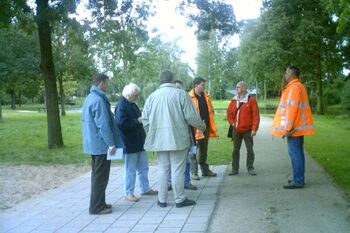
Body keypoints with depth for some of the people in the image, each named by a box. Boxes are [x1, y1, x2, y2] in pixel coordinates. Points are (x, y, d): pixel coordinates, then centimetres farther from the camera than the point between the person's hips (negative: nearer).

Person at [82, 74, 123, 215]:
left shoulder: (90, 98, 13)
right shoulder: (98, 100, -19)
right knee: (101, 176, -3)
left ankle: (98, 203, 25)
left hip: (93, 143, 10)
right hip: (101, 144, -10)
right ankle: (96, 207, 3)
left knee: (97, 175, 16)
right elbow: (103, 124, -22)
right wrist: (111, 143, -18)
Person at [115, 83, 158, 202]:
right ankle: (128, 193, 13)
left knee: (143, 167, 16)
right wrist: (137, 121, -20)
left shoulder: (132, 104, 11)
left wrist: (142, 119, 5)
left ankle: (145, 188, 29)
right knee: (130, 170, 2)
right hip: (129, 143, -9)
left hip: (138, 142, 9)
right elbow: (121, 123, -25)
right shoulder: (121, 106, -16)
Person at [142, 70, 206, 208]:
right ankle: (180, 199, 12)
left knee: (162, 169, 13)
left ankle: (162, 199, 18)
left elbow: (145, 118, 6)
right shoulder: (181, 94, -6)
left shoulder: (152, 96, 4)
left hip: (159, 139, 4)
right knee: (177, 169, 4)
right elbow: (191, 116, -8)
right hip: (177, 138, -4)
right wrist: (201, 125, 11)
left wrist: (152, 133, 20)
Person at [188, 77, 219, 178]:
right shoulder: (190, 97, -10)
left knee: (204, 150, 16)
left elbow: (211, 110, 20)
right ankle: (194, 172, 4)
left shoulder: (206, 96, 13)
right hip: (195, 128, -7)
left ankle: (205, 170, 25)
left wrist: (211, 124, 9)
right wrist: (196, 128, -18)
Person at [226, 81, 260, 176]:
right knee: (235, 150, 9)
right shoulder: (234, 100, 8)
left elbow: (256, 115, -9)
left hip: (248, 130, -4)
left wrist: (254, 129, -13)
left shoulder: (251, 100, -6)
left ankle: (250, 168, 14)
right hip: (236, 130, 4)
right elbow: (229, 113, 16)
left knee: (250, 150, 3)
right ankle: (235, 169, 17)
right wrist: (232, 122, 1)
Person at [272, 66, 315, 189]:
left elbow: (292, 108, -21)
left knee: (294, 153, -7)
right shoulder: (299, 86, 17)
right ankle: (299, 179, 18)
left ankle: (298, 181, -4)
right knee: (298, 152, 12)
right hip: (299, 126, 10)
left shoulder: (294, 87, -15)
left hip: (294, 127, -10)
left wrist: (287, 128, -21)